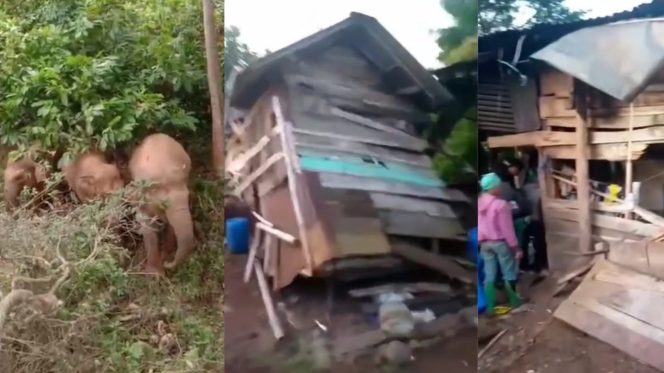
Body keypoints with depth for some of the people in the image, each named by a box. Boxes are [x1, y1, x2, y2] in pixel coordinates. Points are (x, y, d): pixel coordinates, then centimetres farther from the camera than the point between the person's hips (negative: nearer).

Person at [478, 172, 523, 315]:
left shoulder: (479, 203, 1)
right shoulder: (501, 204, -17)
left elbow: (479, 226, 7)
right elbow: (507, 229, -15)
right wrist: (515, 246, -8)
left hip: (485, 243, 6)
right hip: (501, 243, -5)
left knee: (489, 275, 7)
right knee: (509, 273, 11)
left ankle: (490, 306, 8)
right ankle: (514, 301, 22)